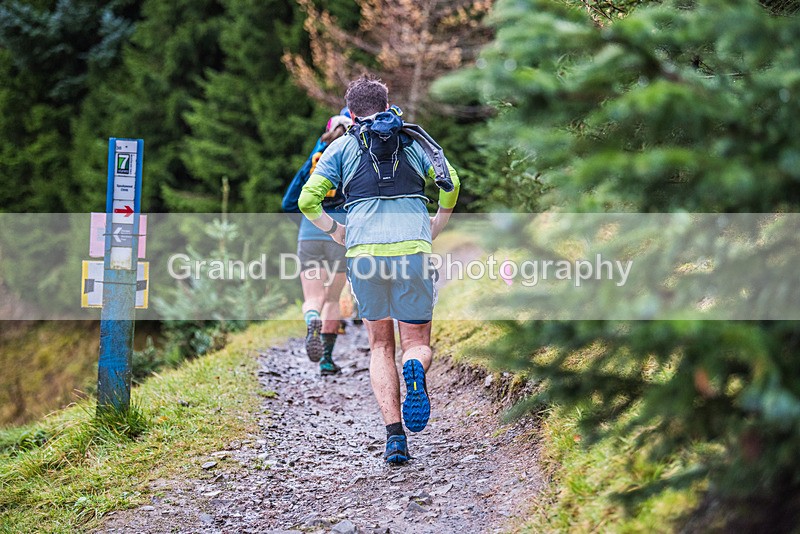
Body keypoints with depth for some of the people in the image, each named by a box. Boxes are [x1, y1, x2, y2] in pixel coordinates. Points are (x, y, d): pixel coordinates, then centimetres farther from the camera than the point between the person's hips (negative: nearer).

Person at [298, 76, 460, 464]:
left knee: (380, 347, 15)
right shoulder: (415, 141, 17)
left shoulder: (342, 147, 14)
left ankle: (394, 436, 0)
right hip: (414, 252, 0)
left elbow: (308, 201, 4)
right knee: (418, 343, 13)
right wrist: (435, 227, 18)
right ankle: (414, 369, -25)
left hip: (365, 254, 0)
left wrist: (336, 232, 18)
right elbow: (450, 184, 3)